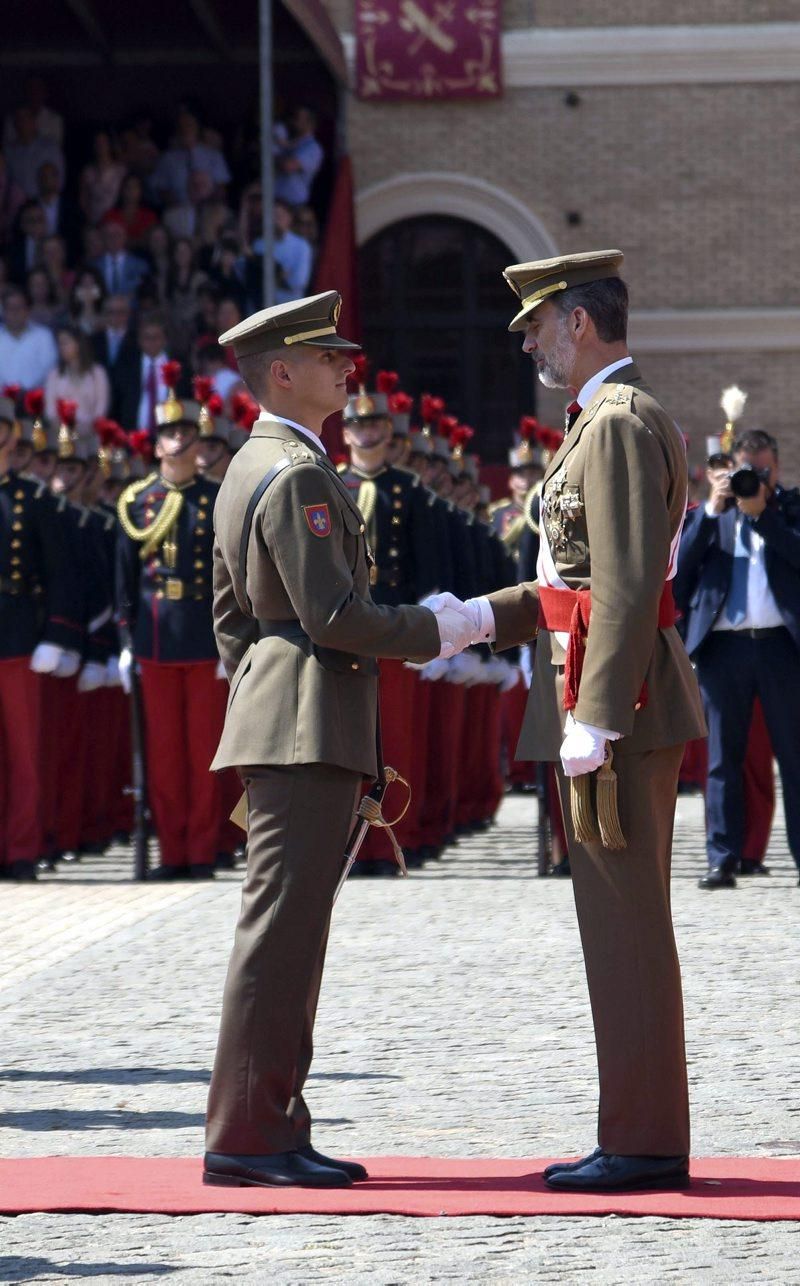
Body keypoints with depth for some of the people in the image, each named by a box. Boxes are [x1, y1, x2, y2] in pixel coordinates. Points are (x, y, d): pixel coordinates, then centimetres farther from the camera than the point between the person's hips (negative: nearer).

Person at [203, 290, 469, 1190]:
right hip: (308, 726, -11)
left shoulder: (248, 469, 19)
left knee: (289, 932, 11)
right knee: (281, 927, -10)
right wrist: (436, 634, -8)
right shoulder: (297, 475, -13)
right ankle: (244, 1135, -10)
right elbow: (333, 612, -19)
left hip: (275, 718, 11)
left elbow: (229, 609, 23)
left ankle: (273, 1129, 13)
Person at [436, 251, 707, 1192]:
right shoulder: (609, 420, 20)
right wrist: (483, 616, 13)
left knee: (627, 926, -7)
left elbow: (628, 585, -21)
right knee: (622, 927, 11)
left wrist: (592, 718, -24)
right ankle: (640, 1136, 15)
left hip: (619, 704, -11)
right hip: (605, 706, 11)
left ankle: (645, 1144, -5)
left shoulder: (621, 424, -13)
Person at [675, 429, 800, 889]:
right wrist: (712, 509, -7)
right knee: (723, 758, 2)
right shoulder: (709, 513, 13)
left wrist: (761, 513, -11)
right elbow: (679, 563, 0)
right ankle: (723, 860, 4)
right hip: (724, 647, 1)